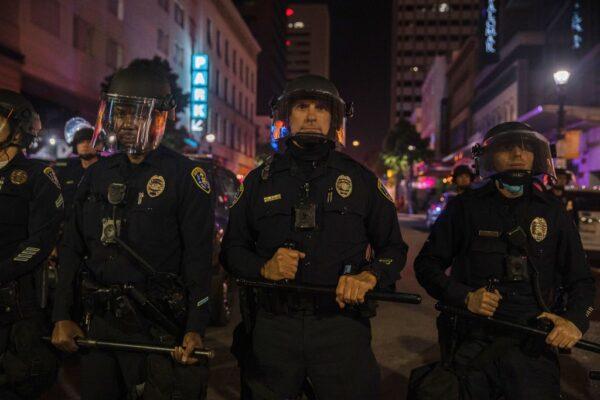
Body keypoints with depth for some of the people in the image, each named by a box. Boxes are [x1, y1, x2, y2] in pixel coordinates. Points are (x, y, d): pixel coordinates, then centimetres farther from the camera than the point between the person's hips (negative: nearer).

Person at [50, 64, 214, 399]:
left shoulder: (185, 175, -8)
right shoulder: (98, 174, 9)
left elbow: (199, 258, -11)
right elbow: (72, 249, 12)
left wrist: (196, 328, -16)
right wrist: (62, 317, 7)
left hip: (157, 325, -5)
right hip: (99, 322, 5)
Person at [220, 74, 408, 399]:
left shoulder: (361, 180, 5)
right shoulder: (260, 180, 7)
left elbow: (394, 248, 9)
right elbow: (231, 249, 11)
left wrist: (368, 277, -11)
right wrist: (264, 268, -9)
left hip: (342, 326, 0)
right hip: (274, 327, 1)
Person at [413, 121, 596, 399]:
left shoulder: (552, 211, 7)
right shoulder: (465, 208, 2)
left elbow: (580, 279, 13)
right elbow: (427, 264, 4)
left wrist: (576, 320, -5)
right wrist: (464, 297, -11)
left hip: (534, 346, 1)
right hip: (473, 342, -1)